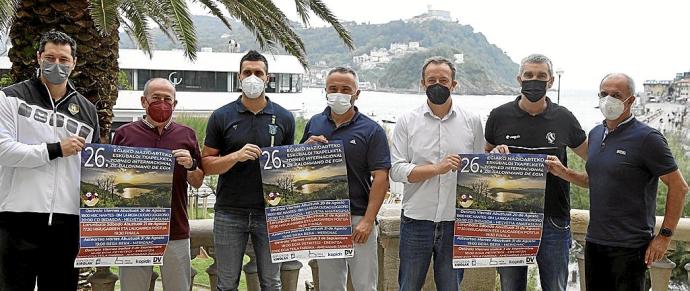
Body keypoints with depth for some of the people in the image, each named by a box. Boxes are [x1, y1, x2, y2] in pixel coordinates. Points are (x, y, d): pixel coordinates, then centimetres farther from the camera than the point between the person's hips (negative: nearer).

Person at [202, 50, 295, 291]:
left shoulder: (284, 118, 4)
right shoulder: (221, 117, 1)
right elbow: (206, 164, 0)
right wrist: (236, 156, -18)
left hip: (270, 211, 1)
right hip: (229, 213, 0)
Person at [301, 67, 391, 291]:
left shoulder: (371, 130, -4)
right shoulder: (314, 124, 9)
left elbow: (380, 178, -9)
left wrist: (368, 221, -17)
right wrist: (307, 147, -6)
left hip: (358, 219, -4)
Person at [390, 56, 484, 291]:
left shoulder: (472, 122, 5)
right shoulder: (407, 122, 1)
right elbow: (396, 171, -6)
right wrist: (437, 168, -17)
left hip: (456, 221, 1)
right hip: (416, 220, -1)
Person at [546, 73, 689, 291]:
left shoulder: (647, 138, -12)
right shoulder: (595, 134, 10)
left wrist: (664, 235, -11)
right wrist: (562, 172, 6)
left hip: (629, 247, -7)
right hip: (594, 241, 7)